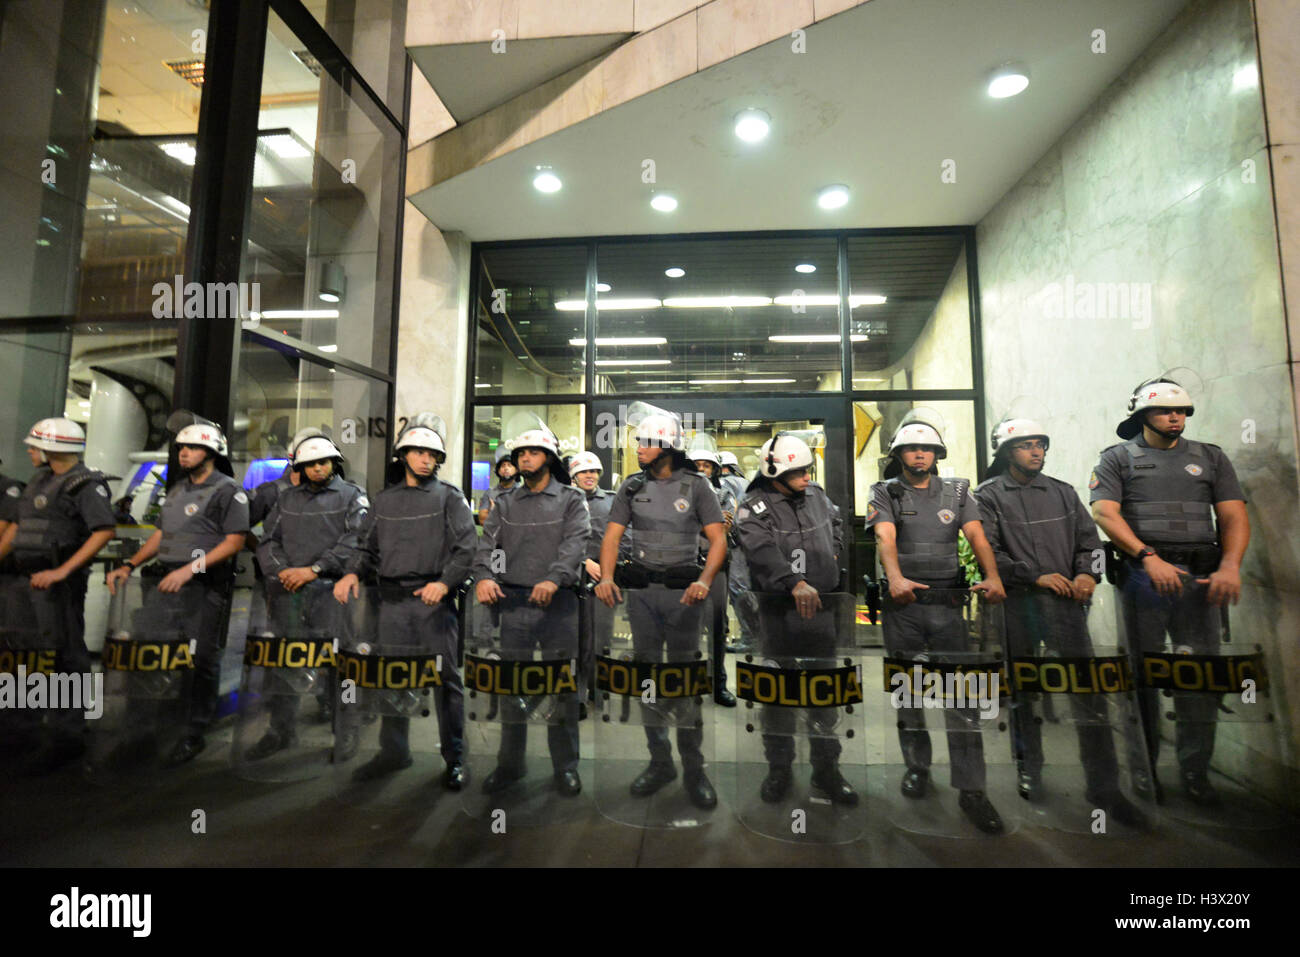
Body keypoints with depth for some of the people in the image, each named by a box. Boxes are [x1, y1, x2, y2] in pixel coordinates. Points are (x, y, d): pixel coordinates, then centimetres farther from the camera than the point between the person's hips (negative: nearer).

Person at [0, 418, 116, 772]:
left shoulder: (85, 484, -11)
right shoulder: (39, 480, 16)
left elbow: (105, 530, -22)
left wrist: (62, 571, -24)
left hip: (59, 584, -9)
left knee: (66, 655, -5)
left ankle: (66, 735, 1)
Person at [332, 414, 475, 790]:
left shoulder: (449, 497, 2)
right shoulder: (384, 500, 16)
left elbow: (466, 548, -7)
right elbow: (367, 546, 19)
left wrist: (445, 582, -21)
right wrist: (352, 572, -1)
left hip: (433, 600, -4)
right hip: (392, 601, 4)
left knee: (445, 678, -1)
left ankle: (454, 758, 10)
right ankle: (394, 750, 29)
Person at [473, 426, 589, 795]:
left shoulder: (572, 499, 4)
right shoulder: (504, 502, 12)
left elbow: (575, 543, -11)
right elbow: (487, 542, -1)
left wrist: (553, 579, -29)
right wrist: (483, 576, -21)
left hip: (558, 602, -2)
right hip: (513, 602, 2)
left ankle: (565, 767, 20)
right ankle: (510, 765, 26)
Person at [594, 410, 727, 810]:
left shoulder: (695, 486, -2)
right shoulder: (632, 486, 5)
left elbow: (718, 539, -7)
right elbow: (612, 536, 1)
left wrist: (704, 581, -23)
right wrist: (606, 577, -17)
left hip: (682, 591, -3)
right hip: (641, 589, 3)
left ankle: (693, 769, 15)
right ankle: (659, 761, 25)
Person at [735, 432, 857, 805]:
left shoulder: (816, 495, 6)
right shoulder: (754, 508, -13)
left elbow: (836, 521, 28)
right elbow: (764, 551, -31)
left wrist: (833, 551, 12)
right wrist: (795, 583, -45)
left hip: (821, 609, 5)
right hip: (779, 613, -4)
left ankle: (827, 769, 30)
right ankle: (779, 769, 27)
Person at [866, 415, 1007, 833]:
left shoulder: (956, 492, 10)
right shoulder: (885, 493, 2)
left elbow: (977, 535, -3)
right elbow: (885, 539, -14)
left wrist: (993, 576, -22)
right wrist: (896, 579, -33)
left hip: (946, 603, 1)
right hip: (903, 605, -1)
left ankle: (970, 789, 5)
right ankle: (916, 766, 27)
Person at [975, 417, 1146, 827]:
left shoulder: (1062, 492, 13)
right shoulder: (989, 495, -1)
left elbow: (1089, 538, 13)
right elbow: (987, 551, -9)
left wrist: (1087, 574, -5)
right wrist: (1037, 576, -13)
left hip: (1066, 601, 3)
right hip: (1019, 605, -3)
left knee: (1089, 692, 1)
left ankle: (1103, 786, 12)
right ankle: (1030, 772, 30)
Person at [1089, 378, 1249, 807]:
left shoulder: (1210, 457, 15)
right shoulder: (1118, 458, 6)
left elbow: (1233, 516, 7)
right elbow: (1105, 514, -6)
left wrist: (1230, 566, -9)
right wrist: (1149, 557, -16)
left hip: (1199, 577, 3)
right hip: (1142, 575, -2)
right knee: (1142, 672, 3)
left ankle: (1195, 770, 16)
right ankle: (1143, 767, 13)